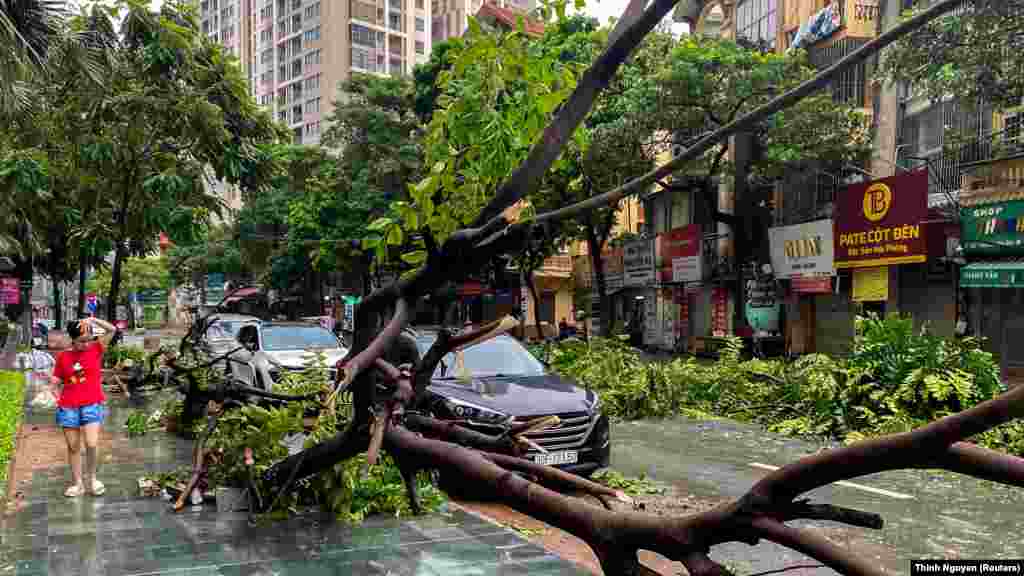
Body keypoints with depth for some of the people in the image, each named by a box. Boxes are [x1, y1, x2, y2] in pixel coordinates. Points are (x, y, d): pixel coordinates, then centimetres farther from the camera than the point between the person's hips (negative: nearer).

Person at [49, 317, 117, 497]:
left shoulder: (96, 349, 1)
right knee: (73, 447, 7)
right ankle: (78, 483, 18)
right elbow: (55, 382, 11)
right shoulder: (63, 356, 4)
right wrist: (57, 396, -4)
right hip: (68, 407, 2)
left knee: (91, 444, -12)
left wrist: (93, 320, -15)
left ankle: (91, 478, 11)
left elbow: (112, 330, -9)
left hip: (92, 405, -2)